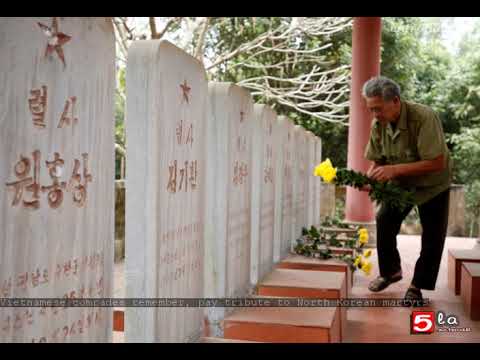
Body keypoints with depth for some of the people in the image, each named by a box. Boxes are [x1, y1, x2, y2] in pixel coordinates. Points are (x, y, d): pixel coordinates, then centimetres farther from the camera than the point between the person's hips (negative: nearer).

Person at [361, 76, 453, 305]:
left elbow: (437, 163, -35)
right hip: (401, 184, 4)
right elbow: (378, 161, -4)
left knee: (432, 236, -3)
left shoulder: (424, 118, -33)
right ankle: (390, 271, 18)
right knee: (384, 222, -5)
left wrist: (395, 169, -41)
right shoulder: (378, 124, -15)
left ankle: (417, 286, 14)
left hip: (432, 184, -4)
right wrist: (369, 178, -27)